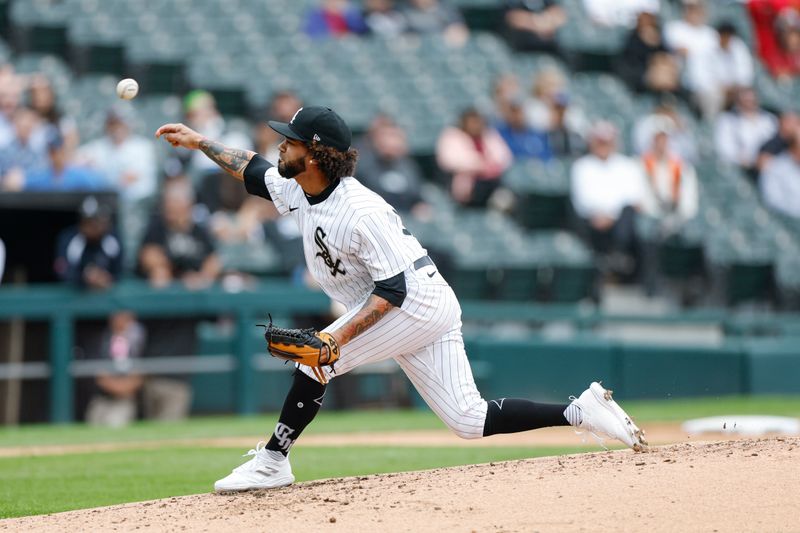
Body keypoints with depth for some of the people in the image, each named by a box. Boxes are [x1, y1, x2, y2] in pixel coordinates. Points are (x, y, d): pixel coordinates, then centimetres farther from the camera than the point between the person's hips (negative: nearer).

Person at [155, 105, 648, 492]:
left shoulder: (361, 213, -25)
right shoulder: (299, 191, 2)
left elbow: (393, 287, -24)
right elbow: (253, 170, 22)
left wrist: (342, 335, -31)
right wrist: (200, 142, 18)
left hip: (420, 302, -9)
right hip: (403, 310, 9)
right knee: (469, 420, 5)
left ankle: (272, 461, -5)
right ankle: (580, 411, 6)